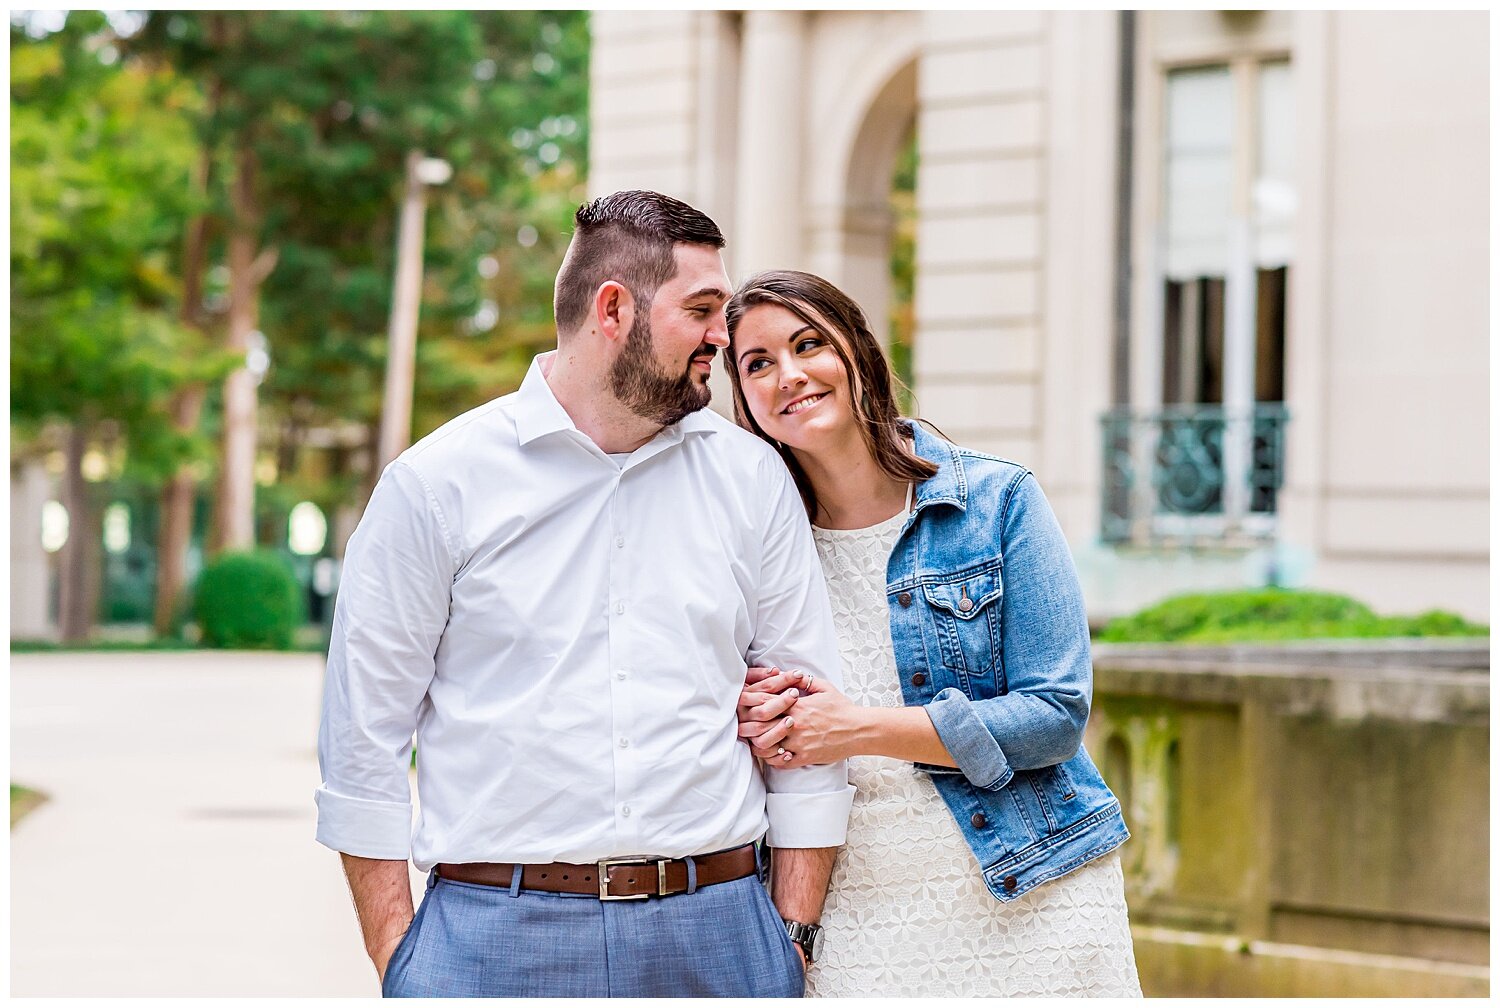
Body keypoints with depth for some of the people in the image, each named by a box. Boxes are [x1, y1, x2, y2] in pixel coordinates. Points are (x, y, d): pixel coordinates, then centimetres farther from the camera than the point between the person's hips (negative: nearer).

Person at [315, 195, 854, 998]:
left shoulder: (752, 479, 9)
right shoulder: (434, 485, 0)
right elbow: (365, 732, 1)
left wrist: (795, 936, 4)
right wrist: (395, 956, -5)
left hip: (716, 931, 3)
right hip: (496, 938, -2)